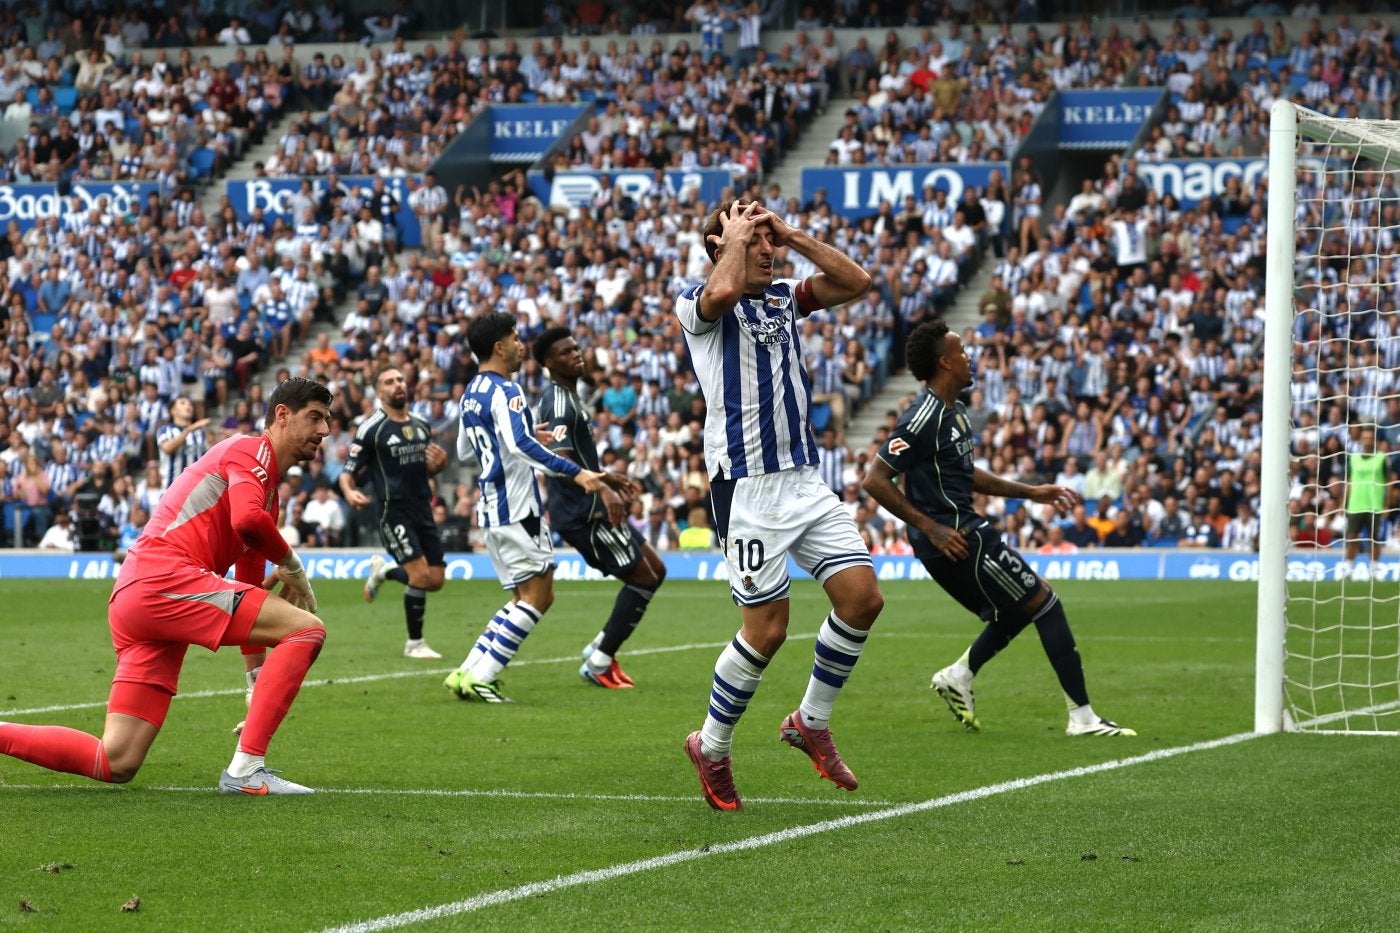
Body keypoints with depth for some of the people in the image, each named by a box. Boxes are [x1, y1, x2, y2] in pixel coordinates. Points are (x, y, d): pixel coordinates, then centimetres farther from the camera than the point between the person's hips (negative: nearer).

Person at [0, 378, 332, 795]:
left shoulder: (269, 492, 30)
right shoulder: (251, 450, 2)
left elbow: (249, 587, 32)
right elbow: (247, 520, -20)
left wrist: (259, 681, 29)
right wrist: (292, 564, -3)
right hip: (164, 576, -9)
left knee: (116, 764, 3)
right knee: (307, 629, -15)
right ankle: (245, 770, -19)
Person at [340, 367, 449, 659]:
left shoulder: (422, 426, 12)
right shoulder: (371, 429, -6)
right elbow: (348, 472, -6)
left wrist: (439, 464, -1)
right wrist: (349, 492, -29)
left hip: (423, 511, 6)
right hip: (394, 512, -6)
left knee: (435, 580, 2)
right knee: (421, 574, -17)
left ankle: (383, 571, 31)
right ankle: (415, 643, 0)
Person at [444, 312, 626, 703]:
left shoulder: (472, 392, 15)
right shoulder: (505, 391, -13)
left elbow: (465, 450, 27)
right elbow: (520, 444, -28)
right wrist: (576, 472, -35)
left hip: (492, 506, 10)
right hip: (516, 507, -10)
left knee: (529, 597, 13)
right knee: (536, 596, -6)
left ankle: (468, 672, 7)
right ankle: (480, 678, -11)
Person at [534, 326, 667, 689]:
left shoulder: (568, 397, 16)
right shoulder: (559, 402, -17)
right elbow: (559, 459, -31)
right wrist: (603, 490, -42)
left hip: (588, 507, 10)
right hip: (585, 512, -10)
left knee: (655, 571, 14)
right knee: (644, 578, -5)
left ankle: (600, 650, 14)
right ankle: (600, 663, 0)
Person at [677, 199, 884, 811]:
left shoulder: (784, 297, 16)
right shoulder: (697, 305, -7)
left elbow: (855, 282, 8)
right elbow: (723, 290, -30)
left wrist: (792, 236, 3)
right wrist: (736, 234, -13)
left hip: (805, 479, 7)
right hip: (747, 486, -7)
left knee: (862, 595, -4)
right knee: (766, 629, -7)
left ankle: (811, 722, 14)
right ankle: (712, 747, 13)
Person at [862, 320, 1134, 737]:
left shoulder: (953, 413, 13)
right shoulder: (925, 417, -18)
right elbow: (875, 480, -21)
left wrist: (1031, 493, 23)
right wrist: (930, 528, -22)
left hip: (963, 531, 10)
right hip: (956, 537, -10)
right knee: (1044, 603, -5)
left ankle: (958, 675, 17)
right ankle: (1082, 716, -5)